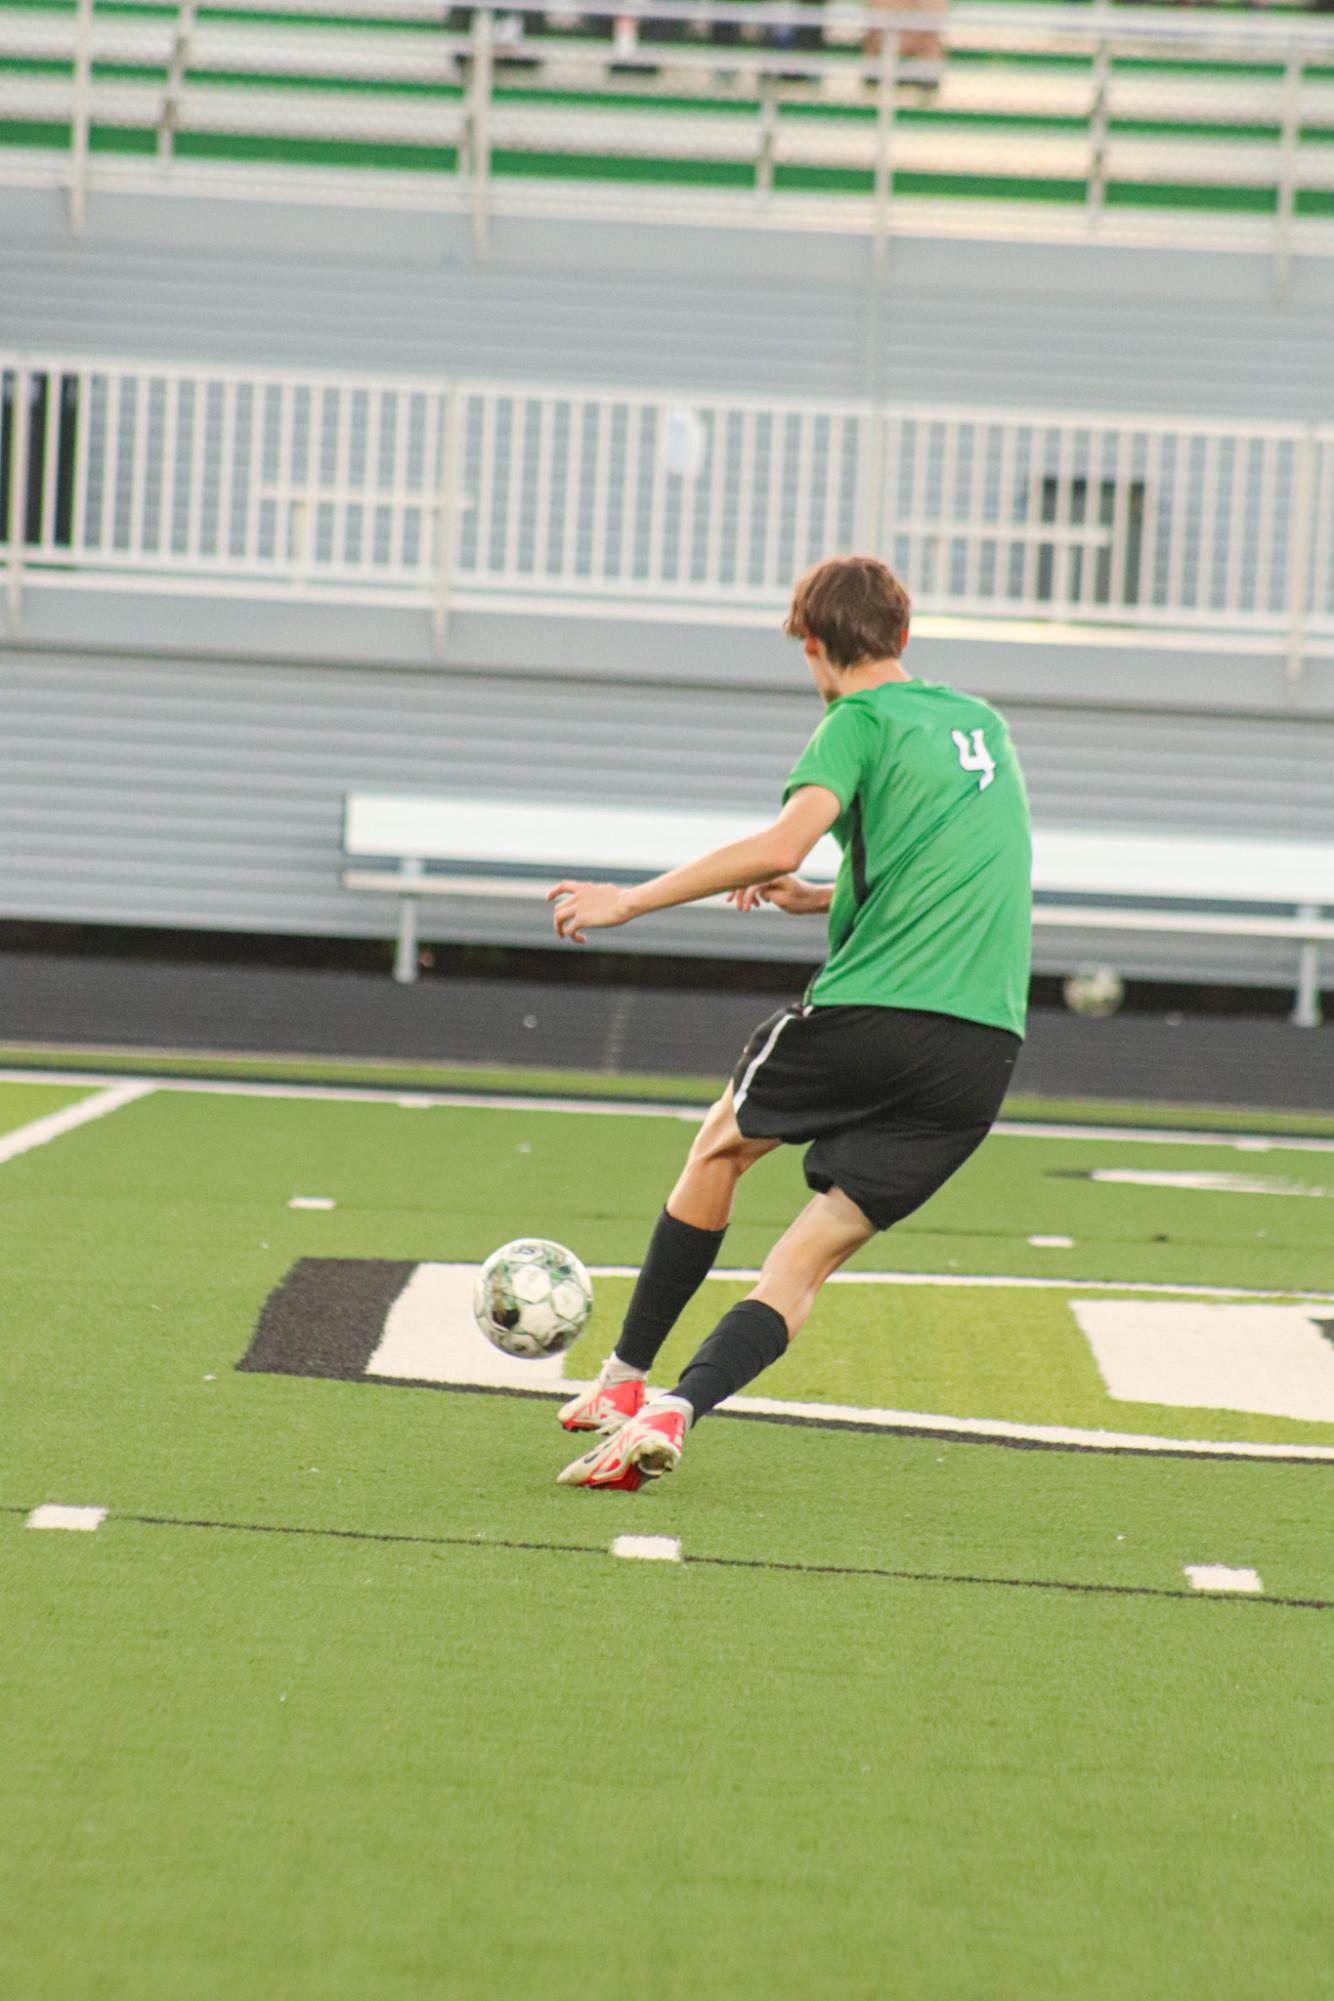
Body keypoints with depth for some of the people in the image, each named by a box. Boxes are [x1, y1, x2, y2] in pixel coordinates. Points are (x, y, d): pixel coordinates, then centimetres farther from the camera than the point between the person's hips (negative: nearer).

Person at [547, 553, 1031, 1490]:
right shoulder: (985, 724, 21)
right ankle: (678, 1409, -14)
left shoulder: (861, 722, 1)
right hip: (987, 1046, 5)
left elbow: (783, 844, -16)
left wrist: (632, 900, -9)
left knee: (722, 1147, 23)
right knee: (810, 1258, 6)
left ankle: (626, 1380, 28)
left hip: (871, 1010, -5)